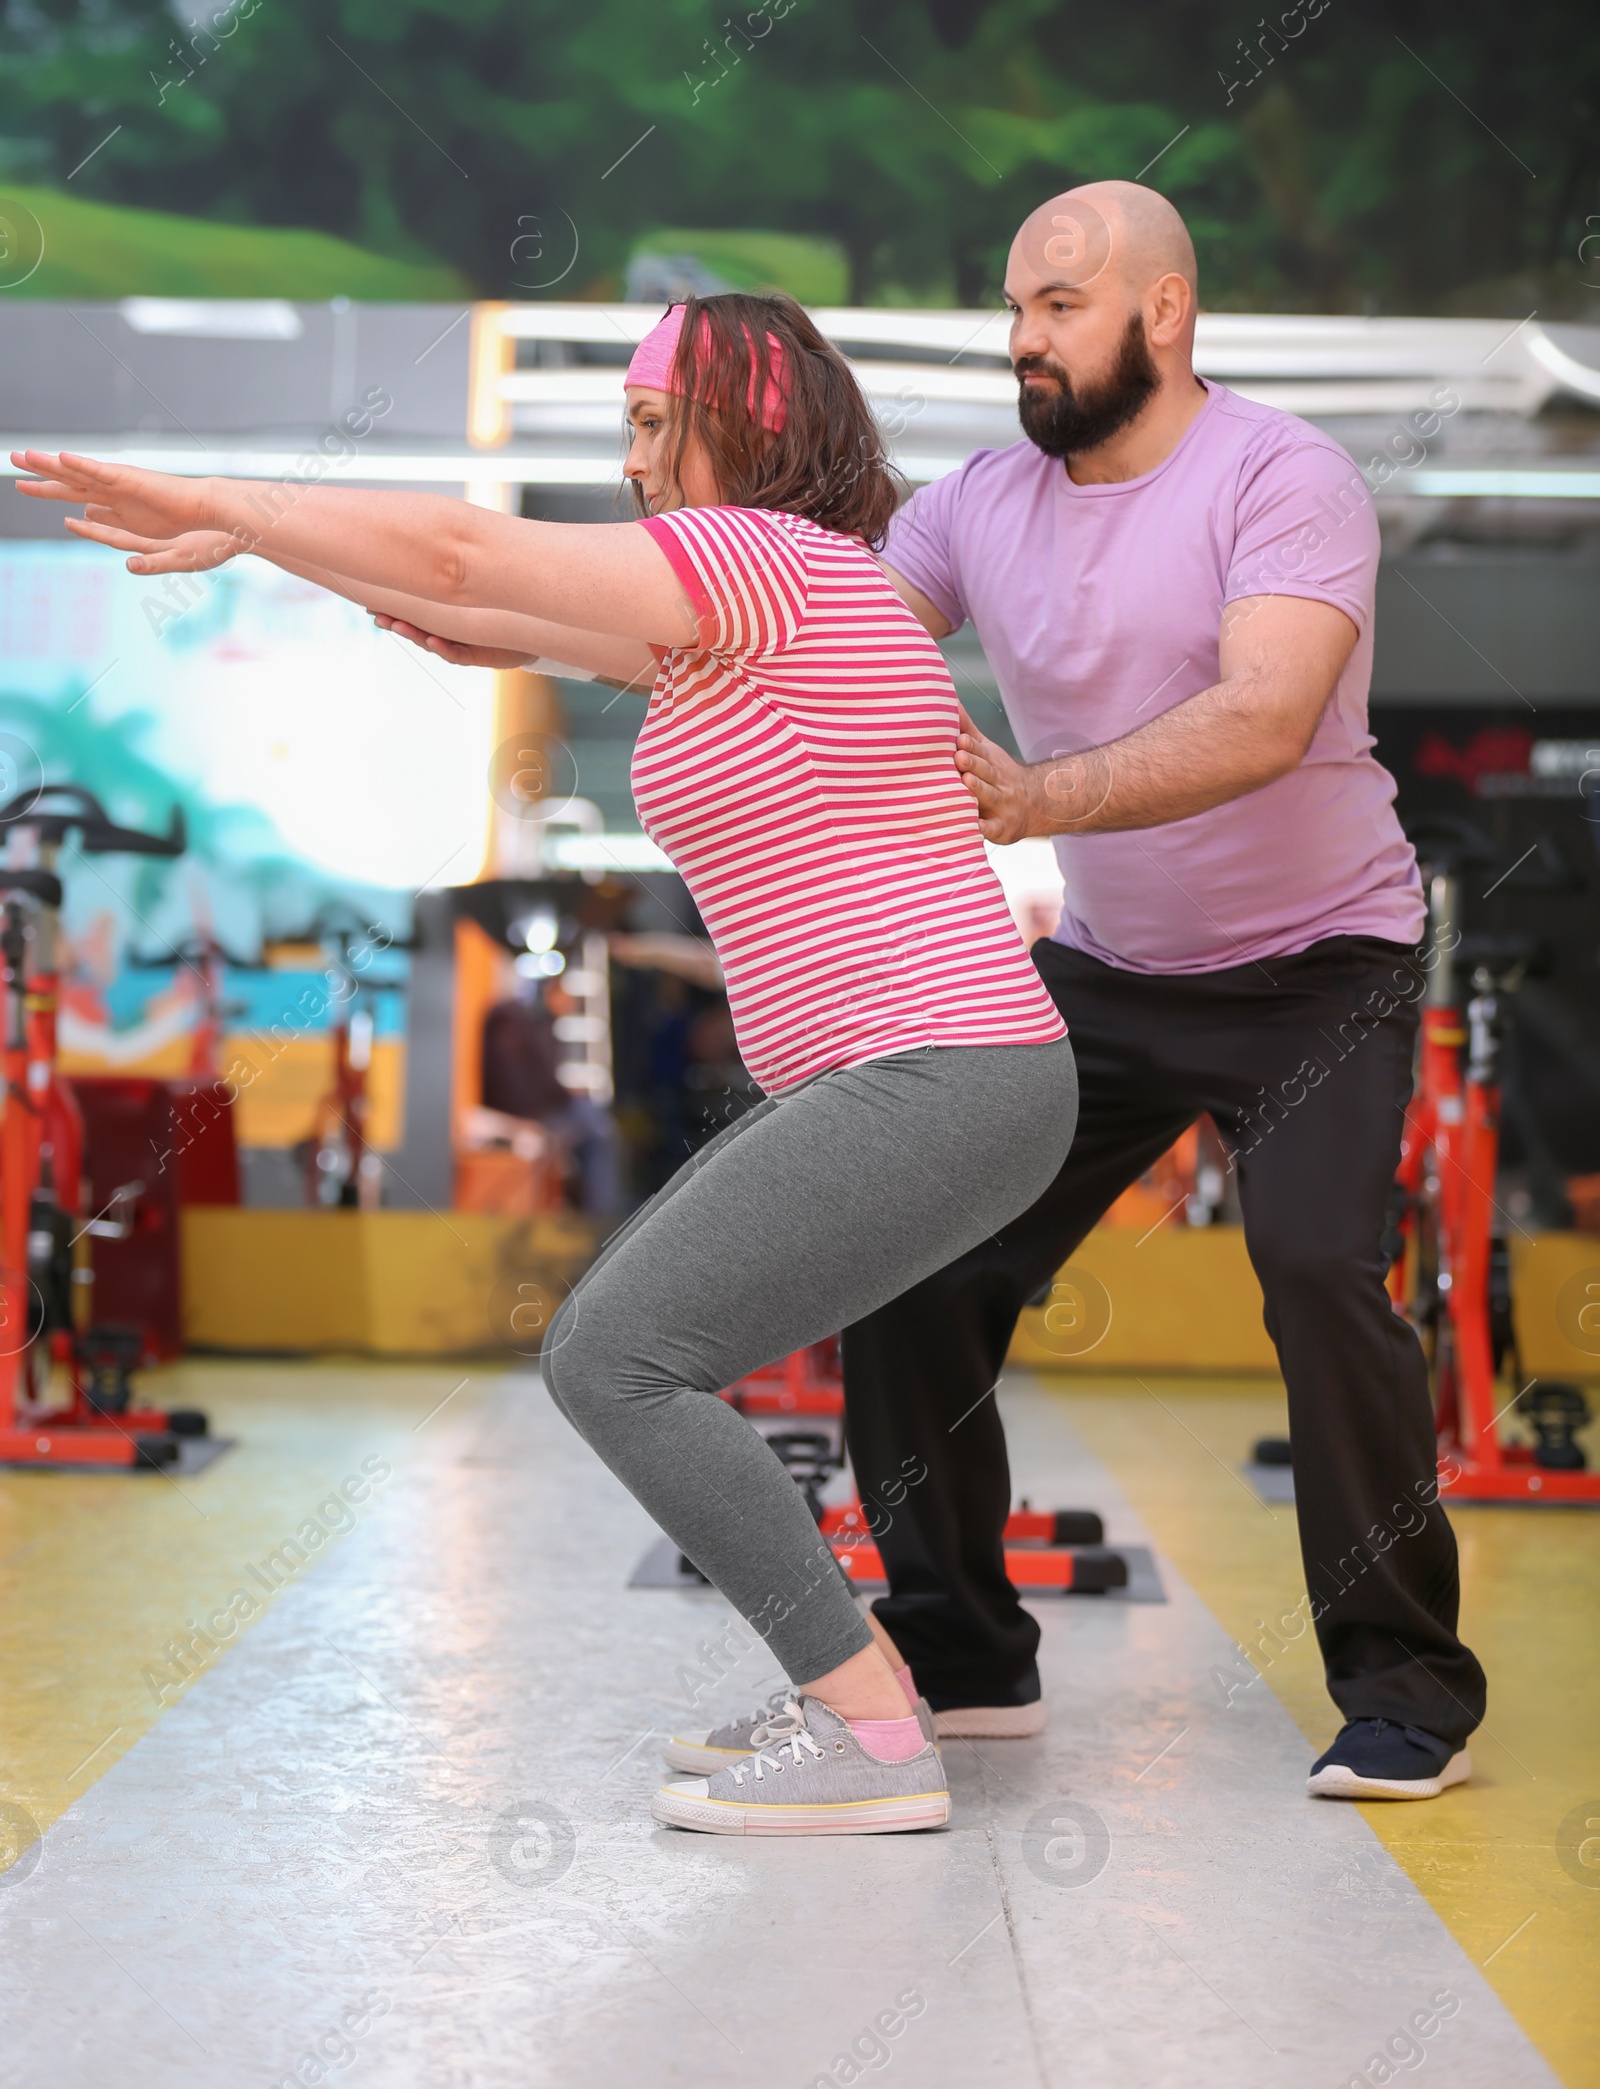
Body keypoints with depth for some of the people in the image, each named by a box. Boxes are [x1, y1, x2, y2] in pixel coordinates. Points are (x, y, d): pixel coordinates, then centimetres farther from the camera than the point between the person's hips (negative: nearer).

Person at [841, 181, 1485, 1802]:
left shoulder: (1279, 478, -18)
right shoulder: (983, 506, 0)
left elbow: (1265, 719, -32)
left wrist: (1038, 798, -46)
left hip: (1316, 961, -6)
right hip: (1105, 974, 6)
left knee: (1317, 1262, -25)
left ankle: (1404, 1686, -8)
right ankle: (958, 1655, 13)